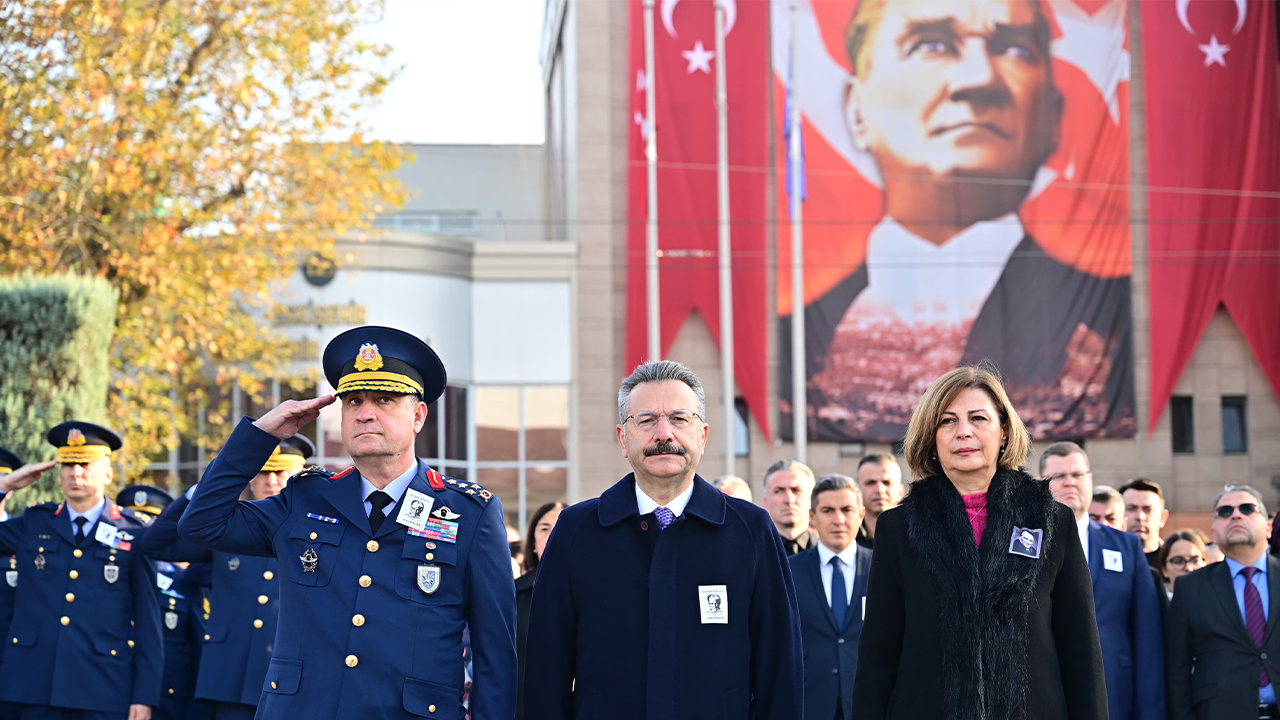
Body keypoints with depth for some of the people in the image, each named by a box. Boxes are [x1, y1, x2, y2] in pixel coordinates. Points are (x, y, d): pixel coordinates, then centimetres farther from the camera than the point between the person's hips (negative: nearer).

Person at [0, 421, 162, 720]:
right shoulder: (34, 524, 11)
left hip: (103, 693, -2)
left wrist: (145, 696, -4)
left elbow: (148, 621, 1)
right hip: (36, 688, 3)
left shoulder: (133, 534, 2)